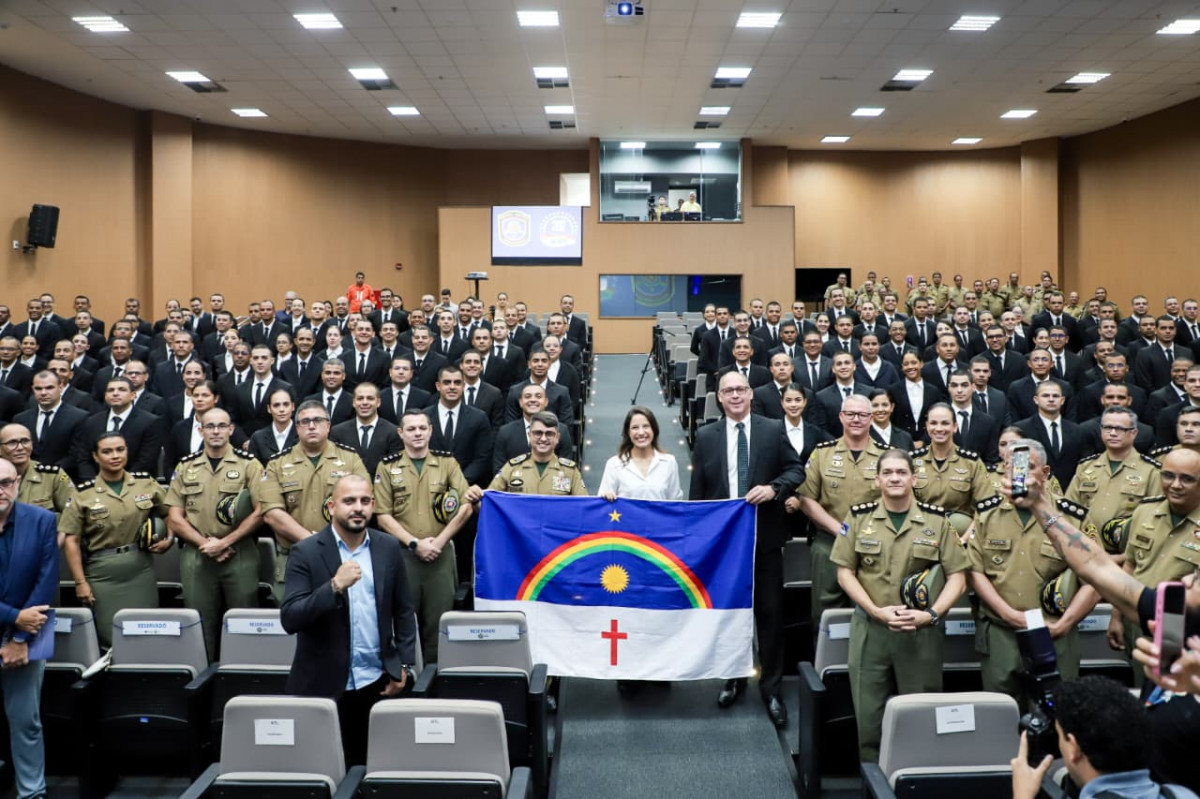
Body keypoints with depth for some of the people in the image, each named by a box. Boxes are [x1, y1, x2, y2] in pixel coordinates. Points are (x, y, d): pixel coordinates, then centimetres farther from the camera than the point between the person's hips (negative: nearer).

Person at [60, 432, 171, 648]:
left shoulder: (147, 483, 2)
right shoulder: (84, 494, -4)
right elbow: (71, 540, -3)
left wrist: (169, 539, -3)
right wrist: (80, 582, -6)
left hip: (141, 572, 2)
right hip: (102, 575, -2)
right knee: (109, 637, 3)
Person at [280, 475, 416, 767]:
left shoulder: (388, 548, 3)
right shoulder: (307, 552, -8)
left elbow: (403, 611, 10)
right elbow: (289, 619, -16)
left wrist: (405, 665, 4)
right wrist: (335, 586, -26)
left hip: (376, 682, 3)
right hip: (323, 684, -2)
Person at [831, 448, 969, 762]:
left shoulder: (937, 521, 1)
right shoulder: (859, 517, 2)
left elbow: (957, 577, 1)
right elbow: (845, 572, 1)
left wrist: (930, 614, -12)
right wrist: (877, 611, -10)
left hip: (922, 632, 0)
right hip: (869, 629, 0)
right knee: (869, 713, 6)